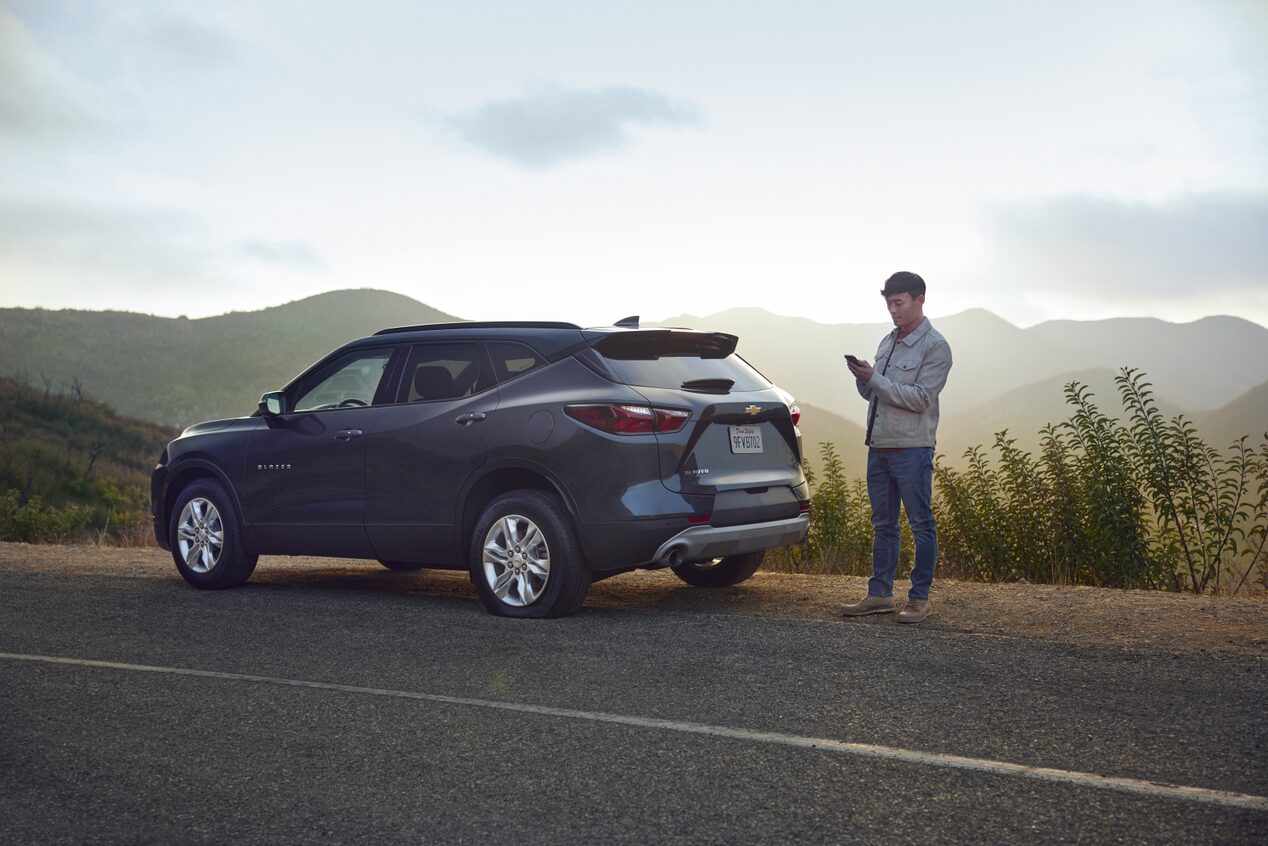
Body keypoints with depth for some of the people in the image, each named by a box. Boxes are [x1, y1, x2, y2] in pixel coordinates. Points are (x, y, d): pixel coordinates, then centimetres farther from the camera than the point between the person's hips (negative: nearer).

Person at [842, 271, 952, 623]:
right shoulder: (887, 342, 15)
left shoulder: (935, 347, -7)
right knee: (882, 525, 12)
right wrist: (862, 379, -4)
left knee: (921, 525, 0)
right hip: (878, 447, 8)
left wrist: (875, 378, -19)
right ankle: (880, 594, 18)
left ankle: (919, 598, 6)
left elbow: (920, 398, -17)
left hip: (912, 450, -7)